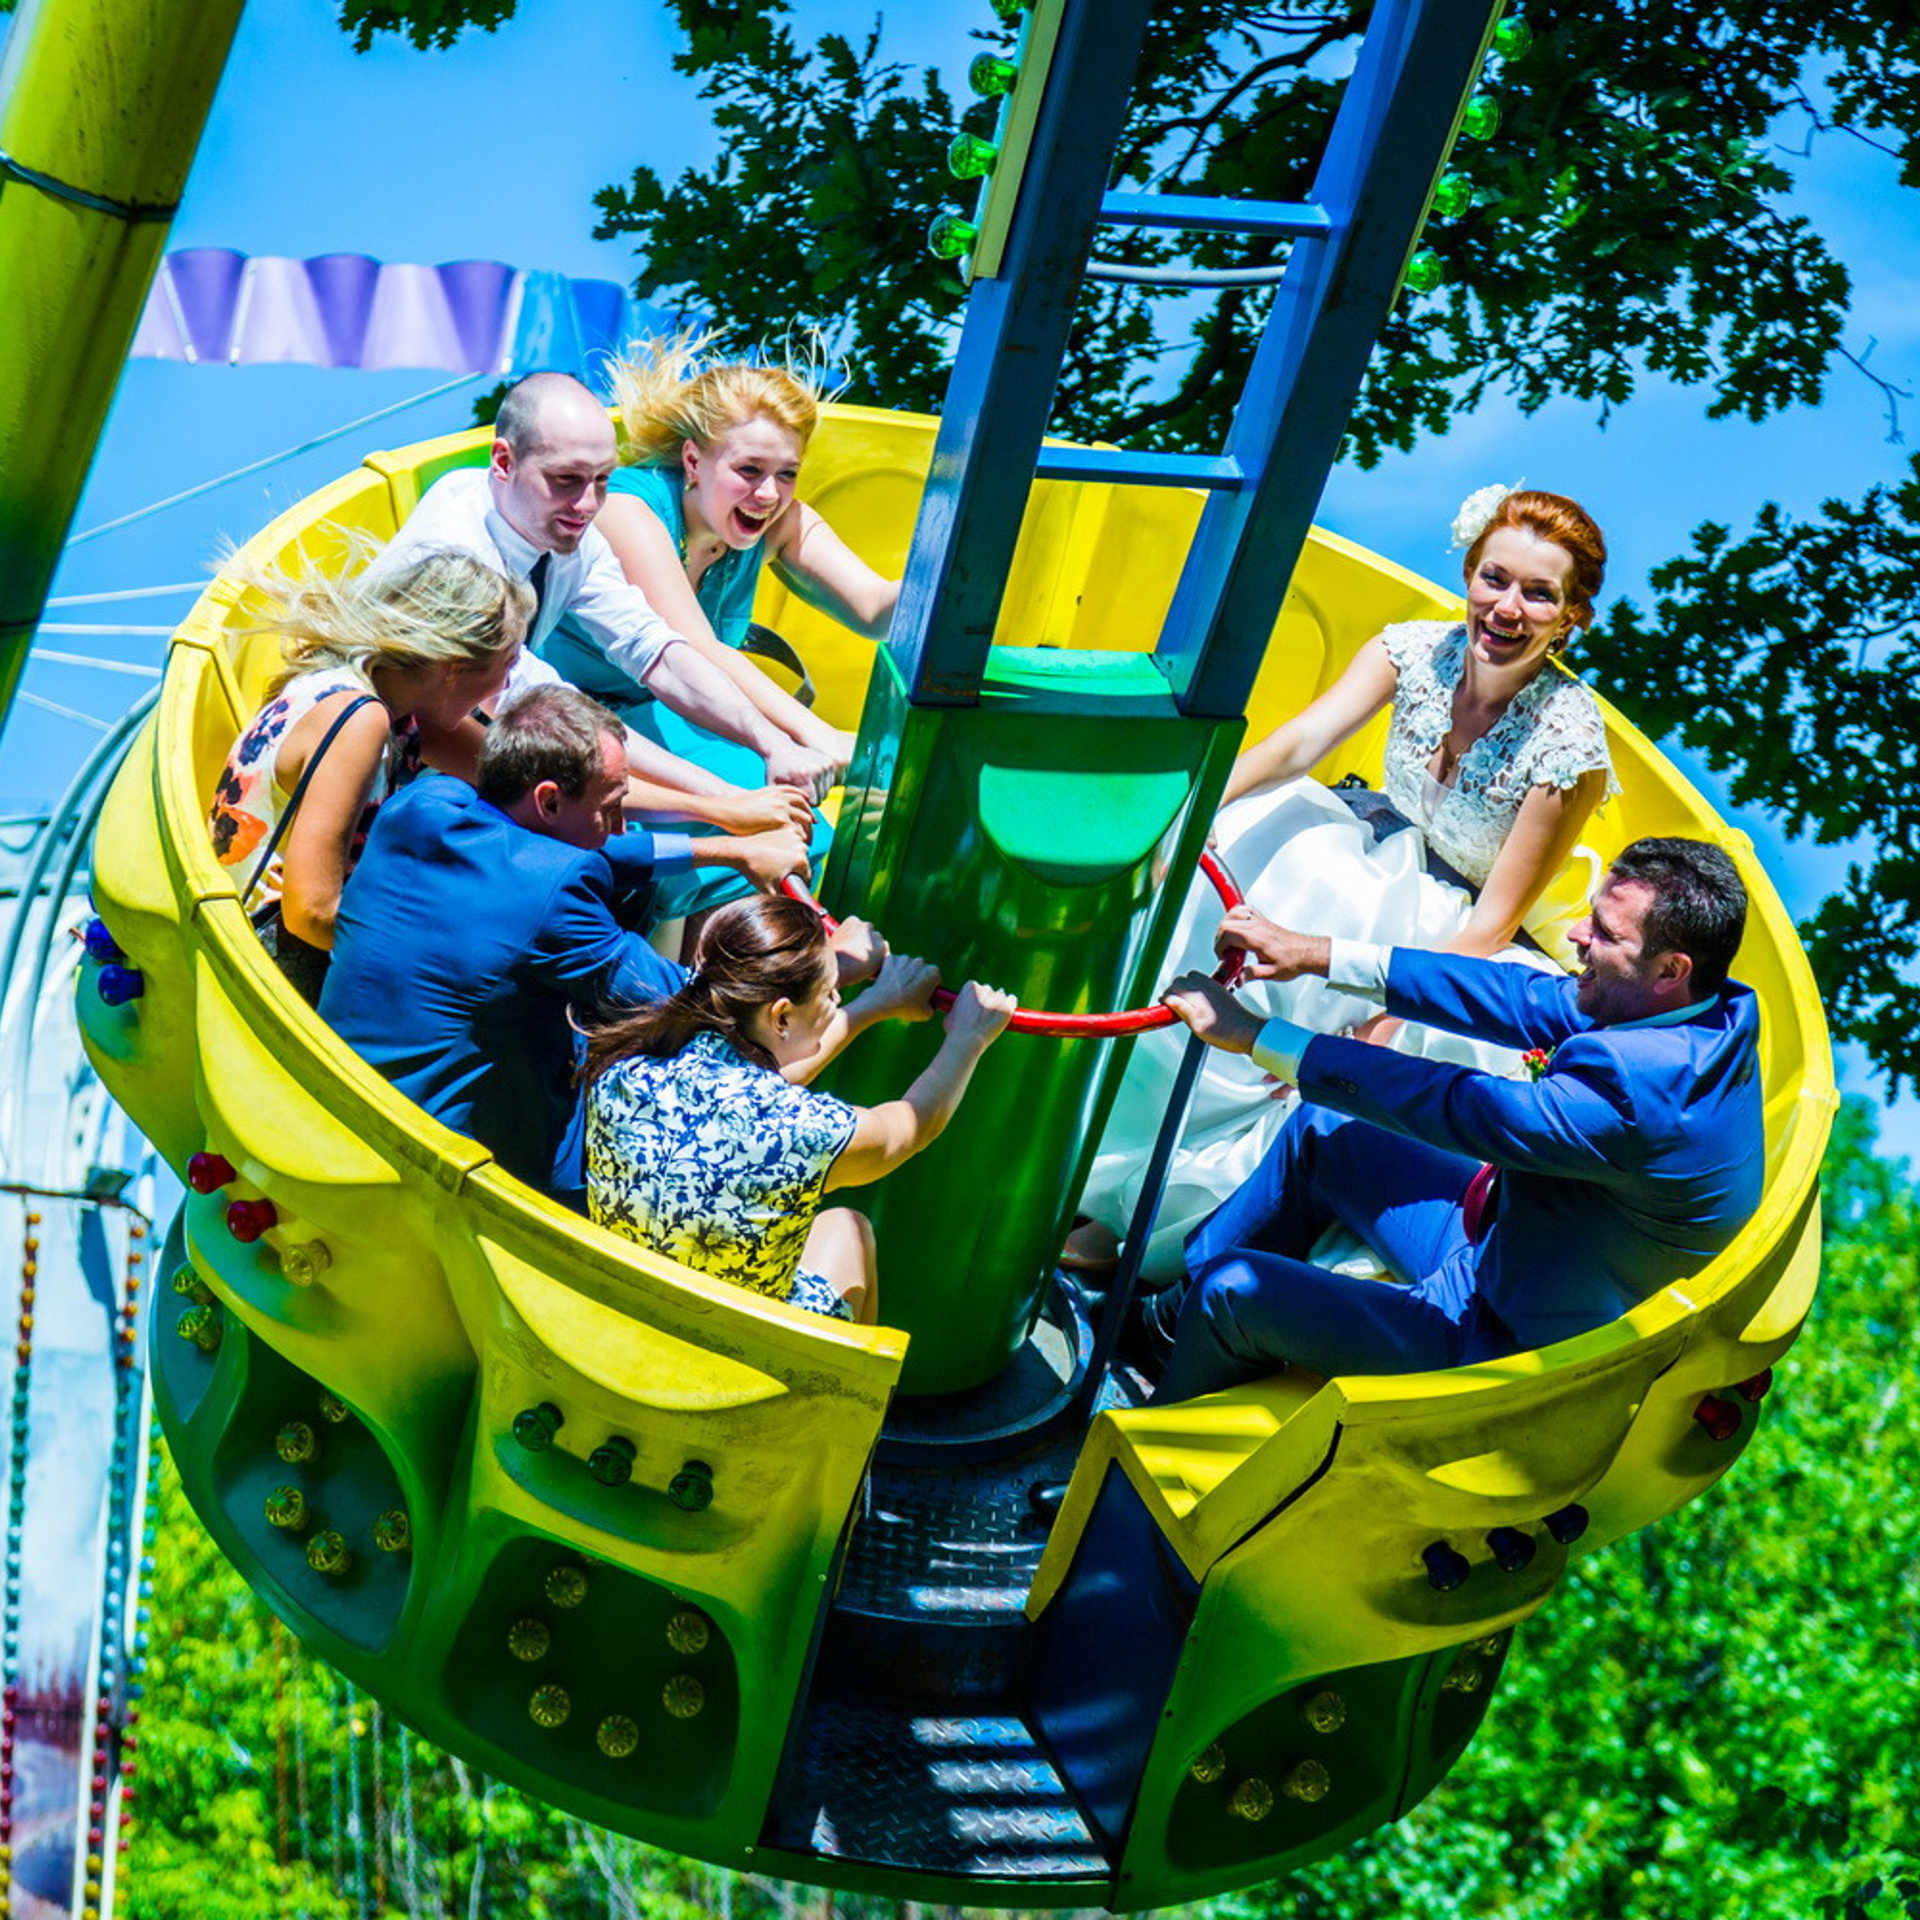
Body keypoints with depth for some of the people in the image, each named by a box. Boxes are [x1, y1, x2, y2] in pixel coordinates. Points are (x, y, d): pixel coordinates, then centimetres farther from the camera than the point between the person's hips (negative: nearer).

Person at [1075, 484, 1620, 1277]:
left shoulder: (1571, 744, -20)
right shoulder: (1416, 652, -10)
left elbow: (1493, 922, -18)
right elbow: (1300, 741, -22)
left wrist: (1387, 1021, -27)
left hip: (1450, 937, -4)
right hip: (1375, 862, 4)